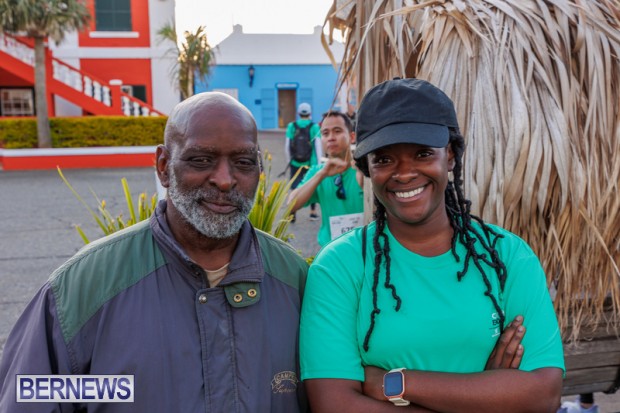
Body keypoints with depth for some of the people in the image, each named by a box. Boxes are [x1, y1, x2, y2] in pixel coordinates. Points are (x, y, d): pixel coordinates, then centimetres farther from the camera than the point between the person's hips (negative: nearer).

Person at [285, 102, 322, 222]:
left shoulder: (291, 126, -2)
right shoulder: (314, 127, -6)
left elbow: (287, 146, 0)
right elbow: (318, 145, -9)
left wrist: (288, 160, 11)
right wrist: (320, 161, -7)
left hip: (295, 163, 0)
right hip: (311, 163, 0)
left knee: (295, 188, 7)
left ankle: (292, 213, -3)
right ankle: (313, 212, 24)